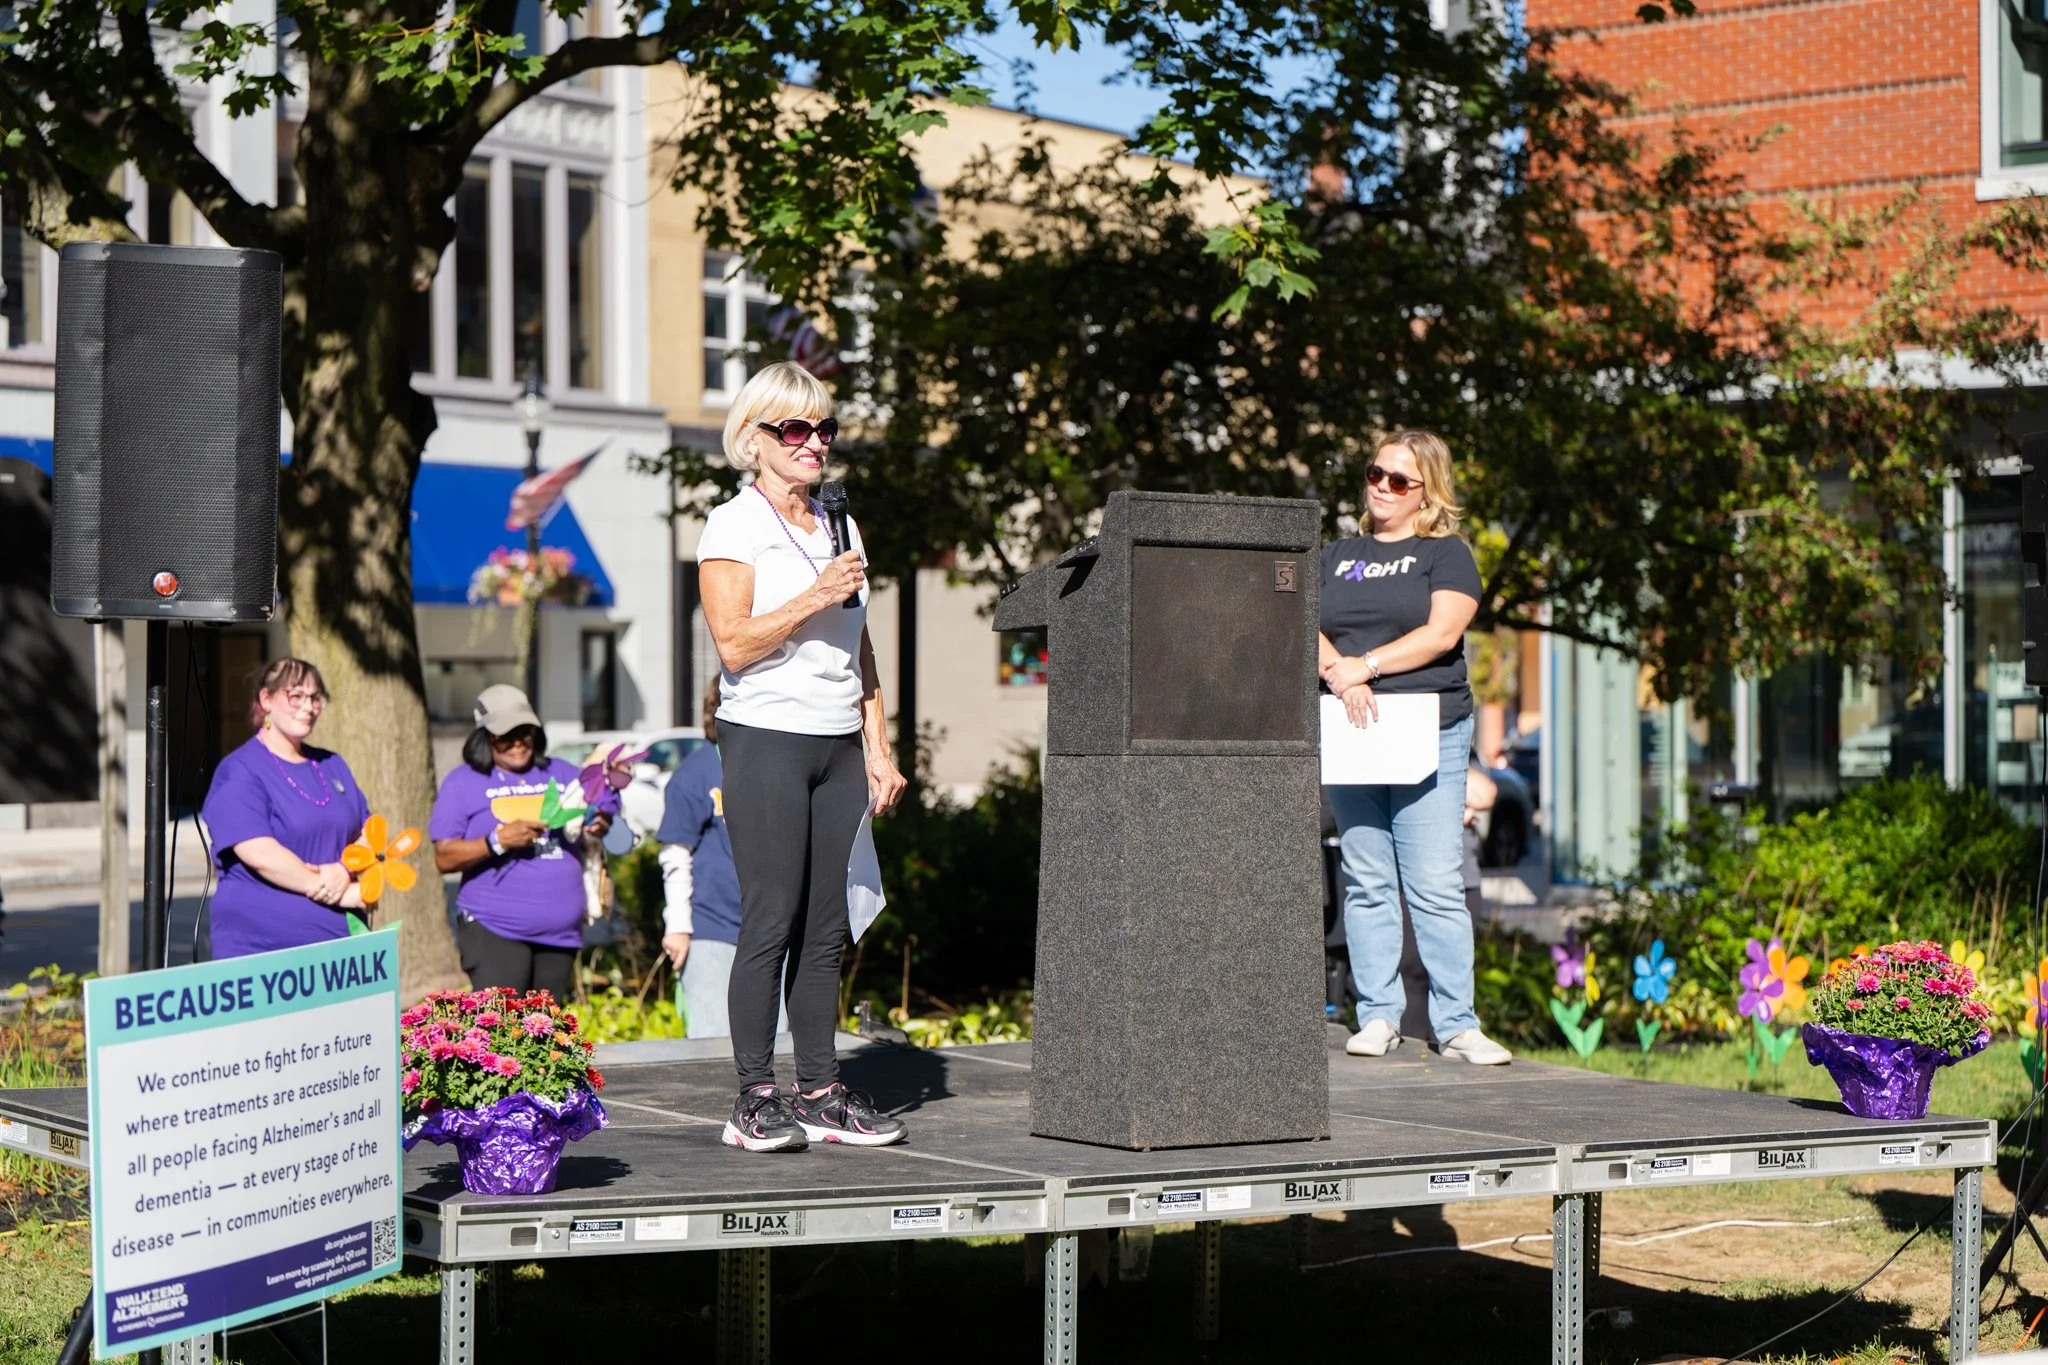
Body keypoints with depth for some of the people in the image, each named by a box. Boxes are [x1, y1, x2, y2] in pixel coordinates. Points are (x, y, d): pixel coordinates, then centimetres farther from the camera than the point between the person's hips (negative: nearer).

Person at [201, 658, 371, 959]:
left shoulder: (333, 766, 18)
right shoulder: (238, 771, -4)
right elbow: (259, 855, -16)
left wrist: (344, 871, -10)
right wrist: (343, 896, -13)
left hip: (338, 941, 6)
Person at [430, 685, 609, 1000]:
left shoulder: (562, 774, 14)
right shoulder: (463, 783, 1)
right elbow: (445, 858, -5)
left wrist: (599, 825, -10)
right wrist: (498, 841, -20)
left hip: (560, 932, 5)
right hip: (494, 931, -5)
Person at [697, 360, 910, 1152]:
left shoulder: (839, 526, 17)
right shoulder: (733, 526, -2)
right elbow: (733, 643, -13)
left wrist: (878, 750, 14)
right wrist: (815, 597, -19)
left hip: (837, 746, 6)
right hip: (765, 739, -6)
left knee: (826, 926, 5)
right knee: (770, 921, -8)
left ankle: (820, 1094, 9)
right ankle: (755, 1100, -4)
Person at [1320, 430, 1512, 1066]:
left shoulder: (1446, 554, 6)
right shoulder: (1337, 557, 18)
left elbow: (1442, 633, -9)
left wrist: (1367, 666, -15)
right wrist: (1338, 671, -14)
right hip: (1348, 734, 4)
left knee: (1436, 887, -7)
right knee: (1366, 883, 3)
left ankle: (1456, 1025, -6)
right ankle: (1378, 1017, 8)